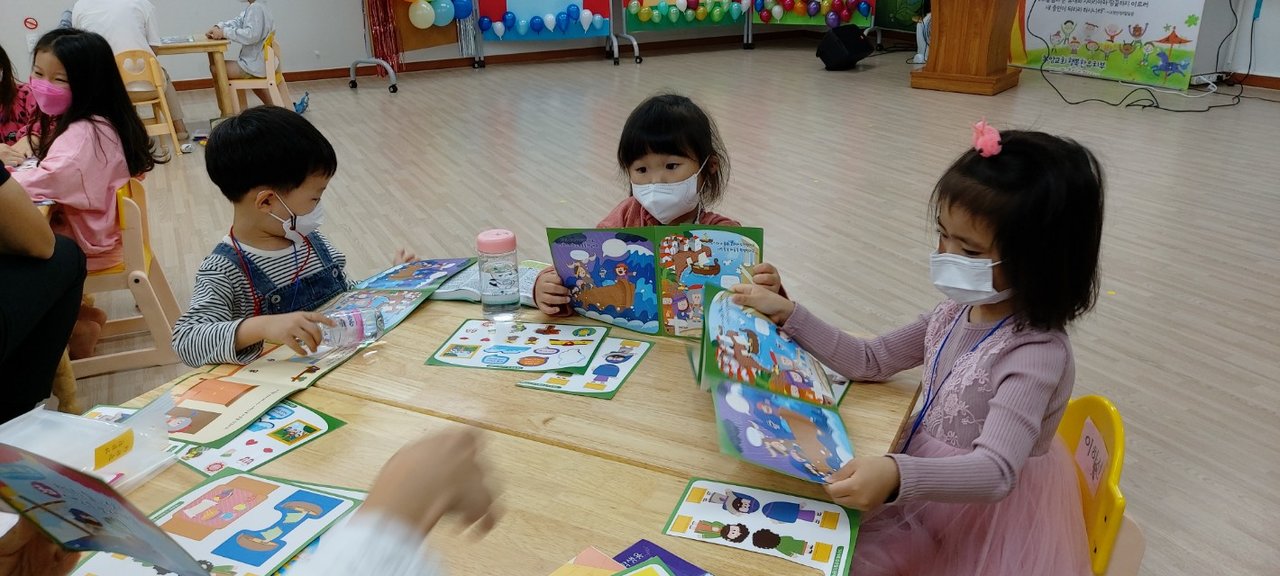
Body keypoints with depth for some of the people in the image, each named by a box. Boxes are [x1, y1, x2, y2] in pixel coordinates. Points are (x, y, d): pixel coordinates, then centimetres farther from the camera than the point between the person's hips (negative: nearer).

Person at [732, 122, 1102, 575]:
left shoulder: (1037, 354, -27)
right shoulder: (958, 313, -4)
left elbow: (996, 470, -38)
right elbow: (872, 361, 6)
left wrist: (897, 475, -56)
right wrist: (789, 316, -2)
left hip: (984, 519, -6)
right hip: (928, 493, 7)